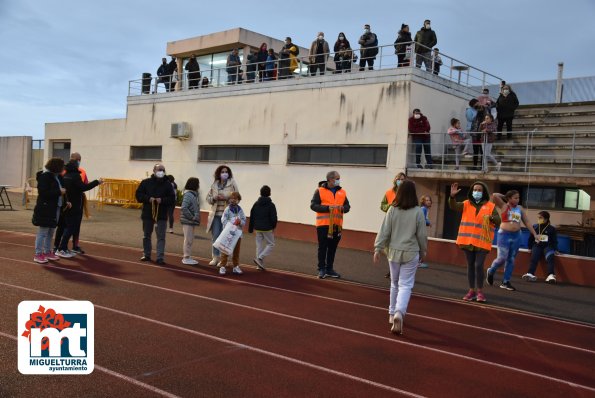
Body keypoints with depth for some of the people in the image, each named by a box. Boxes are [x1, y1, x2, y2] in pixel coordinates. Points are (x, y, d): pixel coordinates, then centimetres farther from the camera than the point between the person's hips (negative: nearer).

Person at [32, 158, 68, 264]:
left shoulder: (57, 177, 11)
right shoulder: (45, 176, -14)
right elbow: (43, 192, -21)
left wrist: (65, 202, 5)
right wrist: (59, 191, -20)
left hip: (55, 209, 9)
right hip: (45, 209, -8)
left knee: (51, 232, 15)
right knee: (42, 232, -2)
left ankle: (47, 252, 25)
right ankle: (38, 254, 5)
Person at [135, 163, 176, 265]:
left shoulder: (167, 184, 0)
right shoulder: (146, 182, 1)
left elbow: (171, 199, -1)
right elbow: (138, 194, 0)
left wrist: (162, 200, -18)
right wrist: (148, 199, -15)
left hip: (161, 215, -1)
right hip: (147, 213, 2)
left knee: (161, 237, -4)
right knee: (146, 235, 14)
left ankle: (160, 257, -3)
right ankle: (146, 254, 28)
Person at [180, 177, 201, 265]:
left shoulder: (194, 194, 11)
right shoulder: (188, 194, -17)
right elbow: (183, 208, -24)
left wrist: (195, 217, 5)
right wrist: (192, 217, -19)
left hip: (191, 221, 9)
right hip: (187, 221, -9)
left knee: (190, 239, 15)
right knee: (188, 239, -1)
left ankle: (188, 256, 25)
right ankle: (186, 258, 8)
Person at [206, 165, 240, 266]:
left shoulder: (232, 184, -1)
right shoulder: (214, 185, 9)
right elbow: (208, 198, 13)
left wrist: (226, 198, -17)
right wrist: (214, 198, -8)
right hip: (216, 214, 3)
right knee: (215, 236, 7)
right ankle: (215, 257, 17)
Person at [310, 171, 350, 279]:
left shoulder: (342, 192, 11)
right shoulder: (320, 191, -3)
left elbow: (347, 206, 14)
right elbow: (313, 205, -8)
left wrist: (343, 208, -10)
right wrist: (328, 207, -17)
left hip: (337, 225, 4)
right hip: (323, 224, -4)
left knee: (332, 248, 10)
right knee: (323, 248, 2)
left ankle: (329, 269, 20)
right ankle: (321, 269, 9)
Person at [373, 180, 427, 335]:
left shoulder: (392, 210, -5)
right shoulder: (417, 212, -8)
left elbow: (384, 231, -5)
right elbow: (421, 235, -2)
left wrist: (378, 248, 2)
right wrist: (423, 252, 11)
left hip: (394, 252, 2)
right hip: (411, 253, -2)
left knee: (395, 283, 18)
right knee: (405, 285, 0)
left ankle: (392, 313, 27)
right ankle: (399, 313, -20)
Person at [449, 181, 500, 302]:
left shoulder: (490, 206, 3)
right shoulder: (466, 204, 7)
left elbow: (498, 221, 1)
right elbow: (453, 206, -7)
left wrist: (491, 217, -21)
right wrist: (452, 196, -25)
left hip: (482, 241, -3)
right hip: (468, 240, 3)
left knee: (479, 265, -9)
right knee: (470, 265, 9)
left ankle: (480, 291, 5)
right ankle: (472, 290, 19)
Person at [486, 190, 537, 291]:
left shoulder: (520, 208, 10)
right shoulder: (503, 206, -4)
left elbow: (527, 222, 13)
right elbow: (494, 196, -19)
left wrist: (534, 234, 8)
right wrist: (504, 196, 0)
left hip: (516, 236, 5)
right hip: (504, 235, -5)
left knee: (511, 260, 7)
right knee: (502, 258, -8)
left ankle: (505, 282, 15)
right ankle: (490, 272, 21)